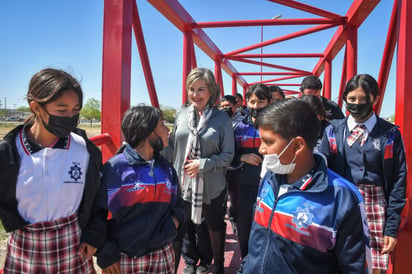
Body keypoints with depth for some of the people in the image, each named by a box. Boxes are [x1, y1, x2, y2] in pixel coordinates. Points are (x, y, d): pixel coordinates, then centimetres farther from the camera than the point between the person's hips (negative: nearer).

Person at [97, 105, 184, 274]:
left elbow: (177, 204, 15)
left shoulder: (166, 169, 6)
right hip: (123, 260, -4)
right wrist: (106, 256, -10)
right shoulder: (114, 169, -11)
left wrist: (171, 227, -3)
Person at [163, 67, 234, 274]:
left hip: (212, 186, -2)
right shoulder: (181, 114, 0)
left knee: (213, 225, 14)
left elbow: (228, 155, -8)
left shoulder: (222, 119, -9)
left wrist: (203, 164, -17)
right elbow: (172, 144, 8)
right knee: (187, 224, 16)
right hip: (183, 182, 3)